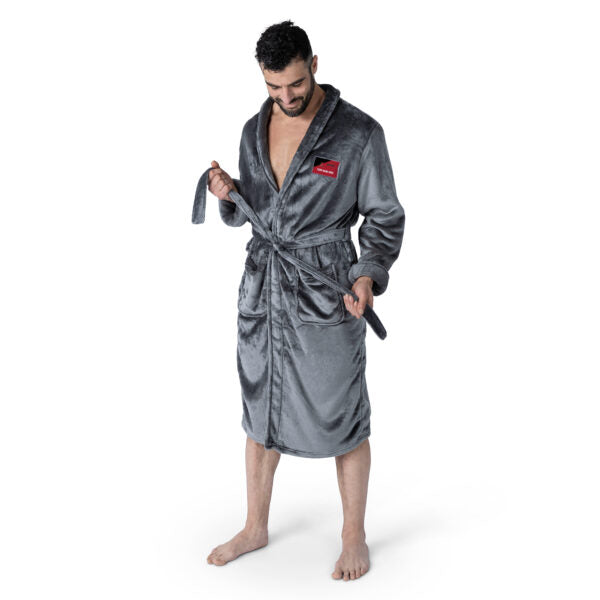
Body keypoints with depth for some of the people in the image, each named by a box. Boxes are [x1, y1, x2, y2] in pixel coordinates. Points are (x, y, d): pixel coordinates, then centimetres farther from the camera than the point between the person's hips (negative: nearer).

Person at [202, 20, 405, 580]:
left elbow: (385, 216, -5)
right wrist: (228, 194, -7)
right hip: (261, 288, 5)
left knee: (340, 417, 6)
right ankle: (255, 528, 33)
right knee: (260, 409, 16)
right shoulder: (255, 130, 6)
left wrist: (368, 276, -20)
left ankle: (354, 536, 26)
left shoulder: (358, 132, -11)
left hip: (326, 293, -5)